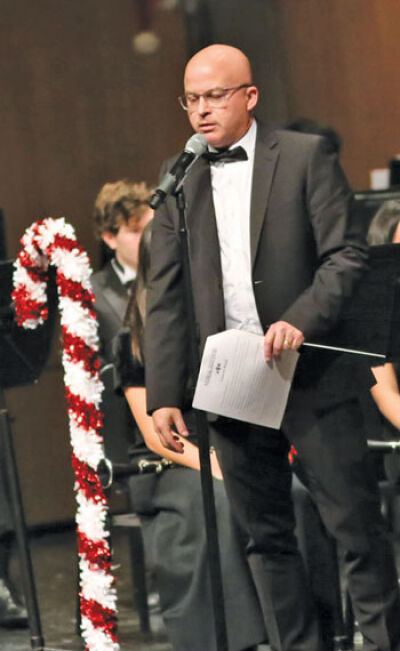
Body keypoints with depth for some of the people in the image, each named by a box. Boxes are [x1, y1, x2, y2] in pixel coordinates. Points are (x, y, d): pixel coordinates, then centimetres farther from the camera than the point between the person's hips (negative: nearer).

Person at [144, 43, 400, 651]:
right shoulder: (178, 182, 10)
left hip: (312, 374, -3)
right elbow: (165, 299, 9)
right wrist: (164, 395, 2)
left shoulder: (307, 157, 0)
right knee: (267, 536, 7)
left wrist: (301, 320, -21)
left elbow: (348, 255, -5)